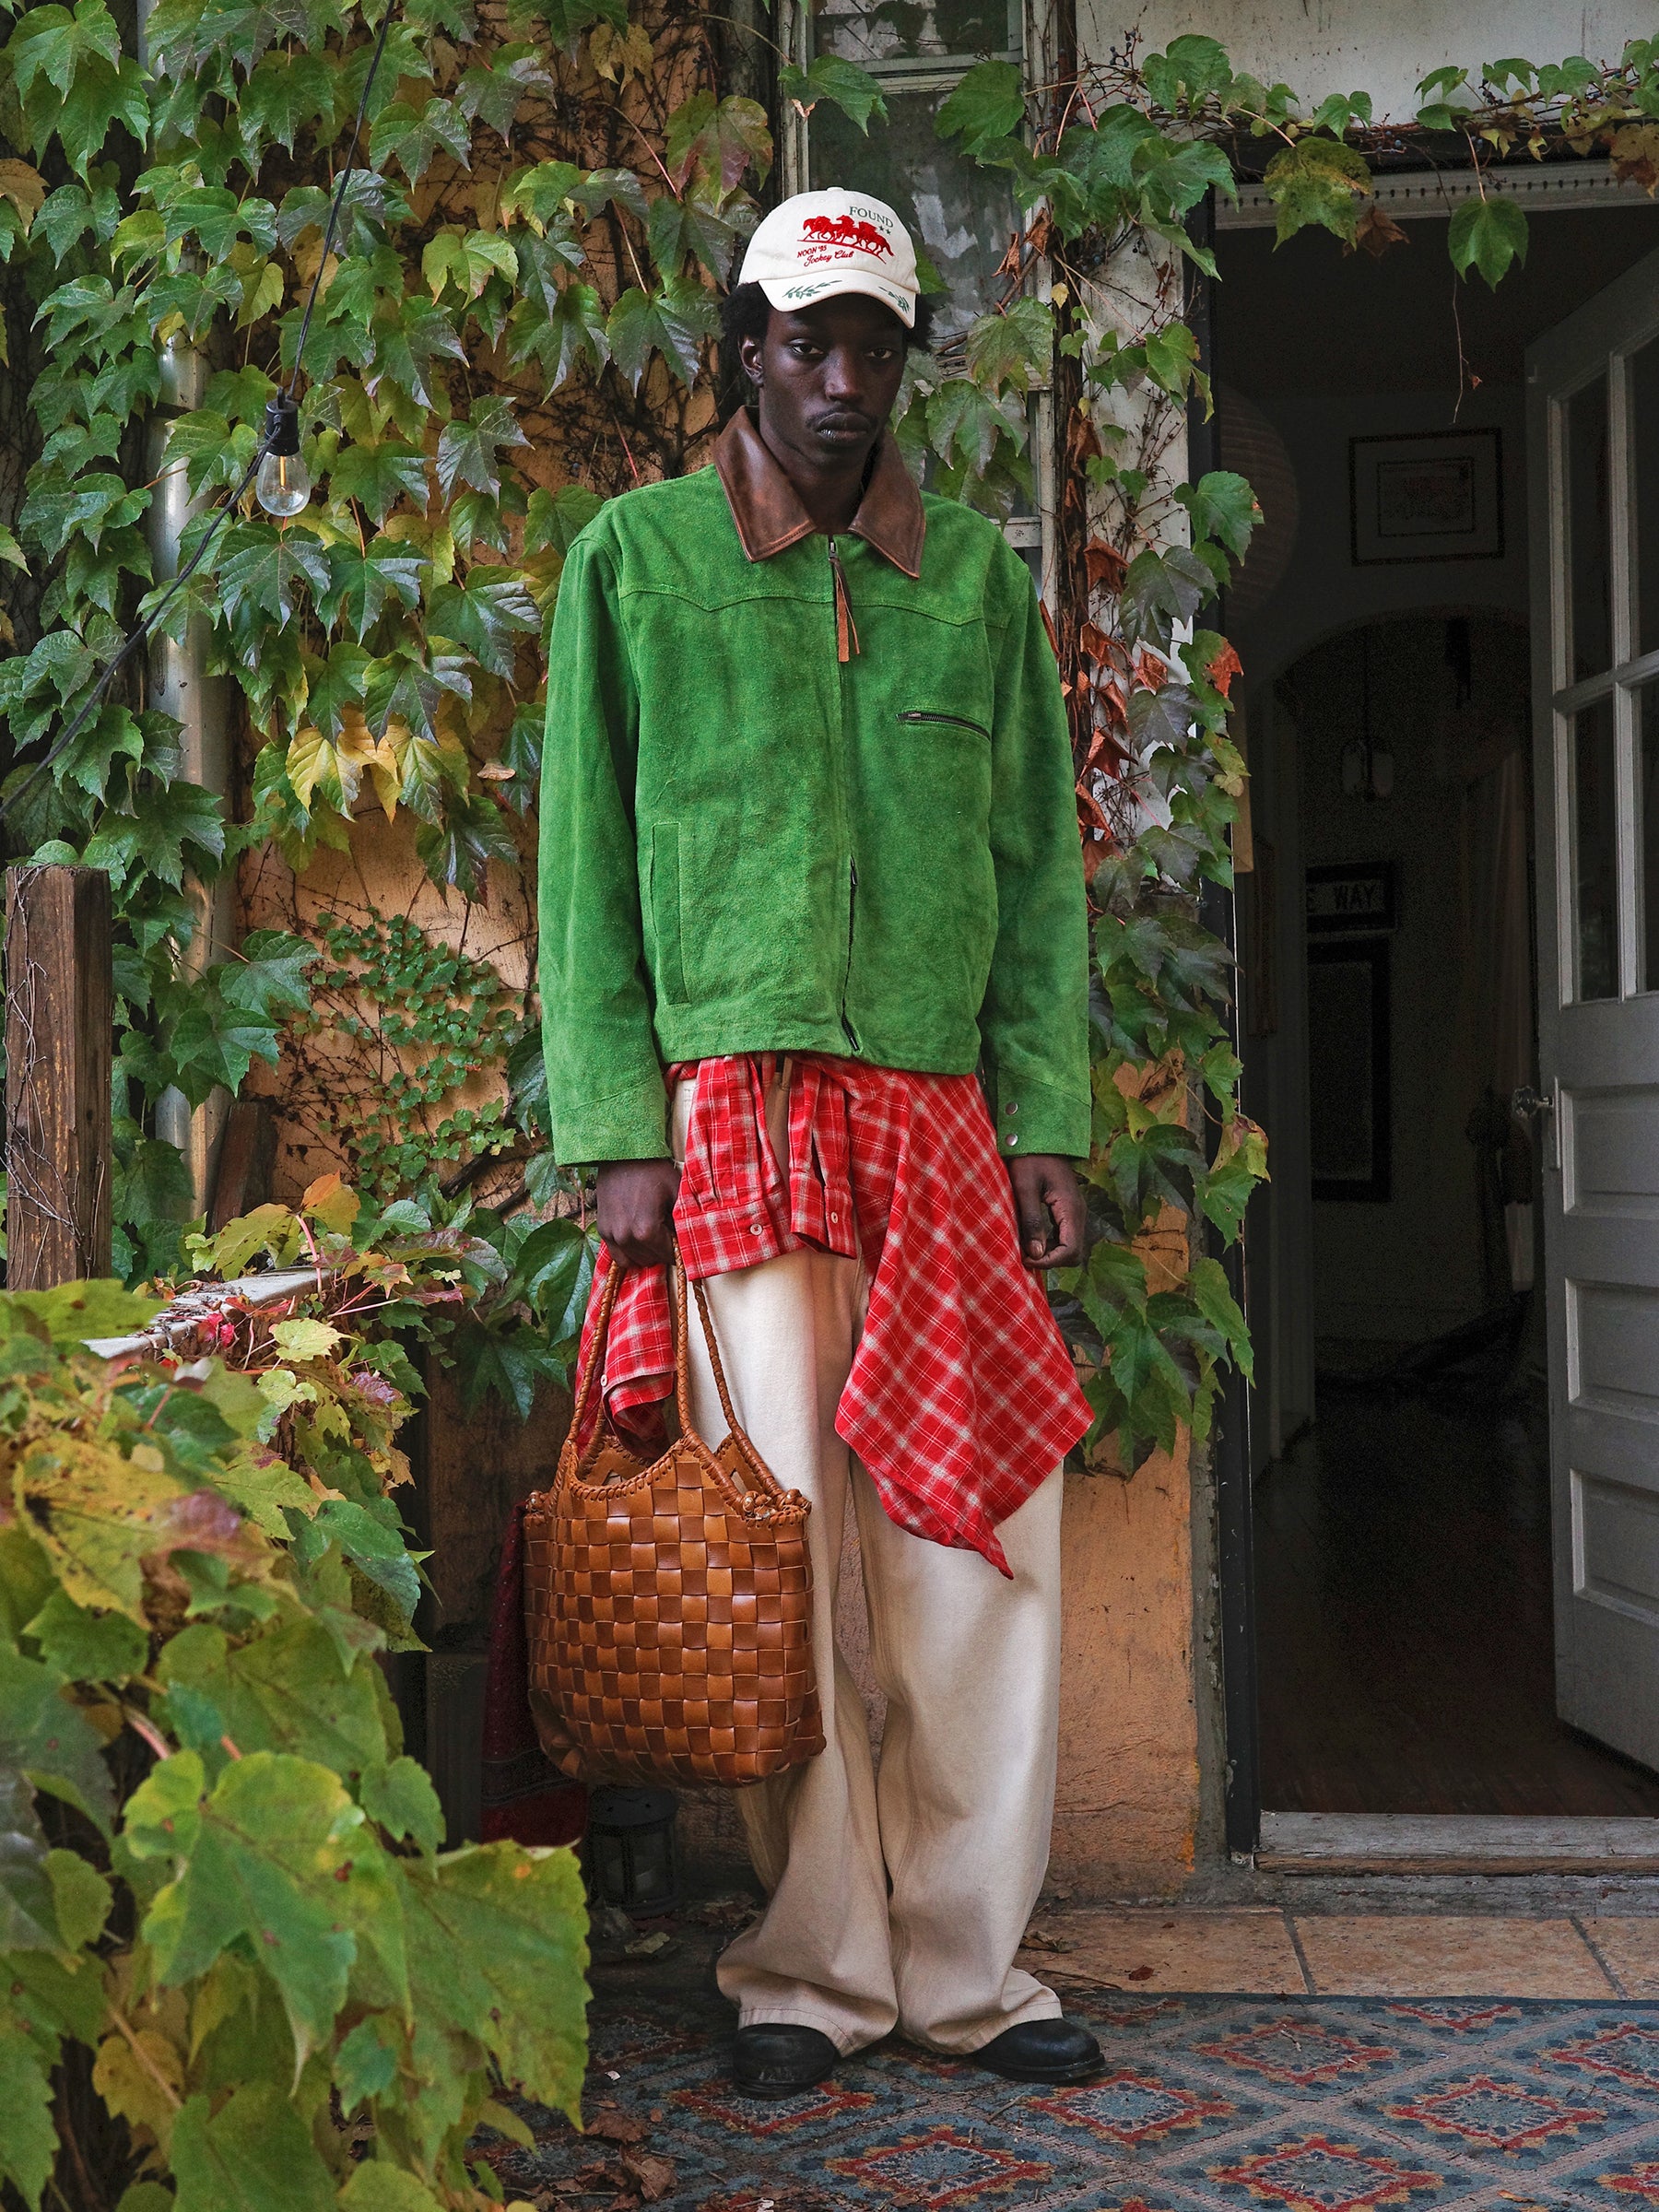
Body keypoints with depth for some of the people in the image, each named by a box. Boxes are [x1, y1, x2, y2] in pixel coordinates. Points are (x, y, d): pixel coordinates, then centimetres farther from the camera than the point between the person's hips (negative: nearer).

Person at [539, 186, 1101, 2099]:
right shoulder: (636, 559, 8)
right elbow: (585, 863, 4)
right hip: (735, 1110, -2)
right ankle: (817, 1964, 11)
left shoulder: (975, 575, 15)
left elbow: (1038, 867, 13)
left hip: (944, 1117, 3)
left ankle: (966, 1961, 12)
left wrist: (1049, 1118, 4)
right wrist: (616, 1125, -5)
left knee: (978, 1536, 0)